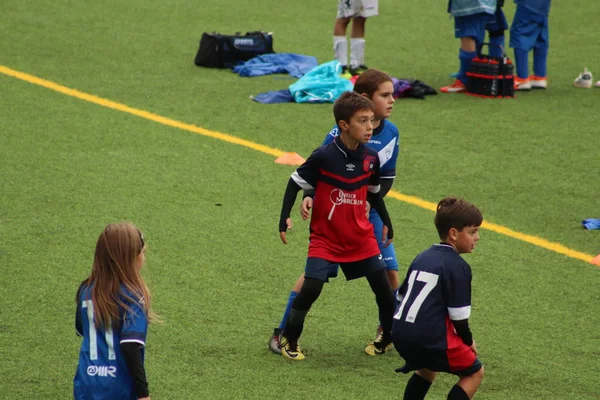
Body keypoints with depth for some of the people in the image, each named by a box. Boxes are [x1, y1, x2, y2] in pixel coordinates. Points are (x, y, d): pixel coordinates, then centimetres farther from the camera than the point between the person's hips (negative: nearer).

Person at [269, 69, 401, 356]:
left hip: (368, 211, 5)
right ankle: (282, 333, 6)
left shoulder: (391, 133, -1)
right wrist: (308, 197, -26)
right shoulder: (343, 131, -17)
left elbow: (387, 177, 6)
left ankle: (387, 332, 23)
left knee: (389, 270, 1)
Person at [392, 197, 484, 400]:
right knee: (474, 372, 10)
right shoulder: (458, 266, -8)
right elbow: (458, 314, -11)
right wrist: (468, 340, 7)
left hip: (400, 332, 8)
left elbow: (401, 295, 19)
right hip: (430, 337, -8)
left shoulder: (422, 257, 16)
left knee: (428, 367, 35)